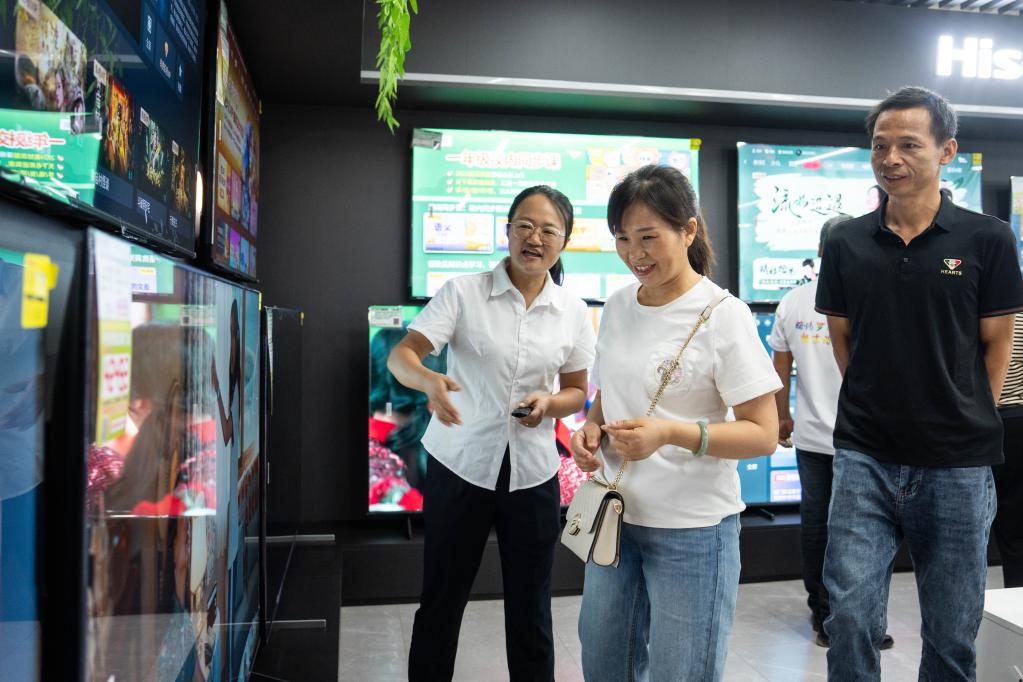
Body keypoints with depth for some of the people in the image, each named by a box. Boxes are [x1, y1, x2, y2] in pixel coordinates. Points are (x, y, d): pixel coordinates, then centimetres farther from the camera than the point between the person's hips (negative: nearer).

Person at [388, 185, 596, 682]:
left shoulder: (573, 312, 2)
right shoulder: (463, 292, -8)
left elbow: (577, 393, 9)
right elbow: (400, 355, -14)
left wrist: (549, 403, -13)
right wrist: (430, 380, -37)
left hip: (533, 474, 2)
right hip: (459, 467, -2)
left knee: (530, 609, 14)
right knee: (440, 600, 12)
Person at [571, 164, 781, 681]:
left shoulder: (722, 314, -14)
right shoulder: (616, 306, 4)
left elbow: (763, 434, -14)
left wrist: (669, 433, -27)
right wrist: (591, 427, -6)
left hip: (693, 530, -5)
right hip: (614, 516, 6)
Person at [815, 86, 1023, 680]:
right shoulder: (847, 244, 2)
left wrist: (970, 420, 3)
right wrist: (879, 407, 6)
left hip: (957, 464, 0)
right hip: (864, 458, 1)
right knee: (851, 618, -2)